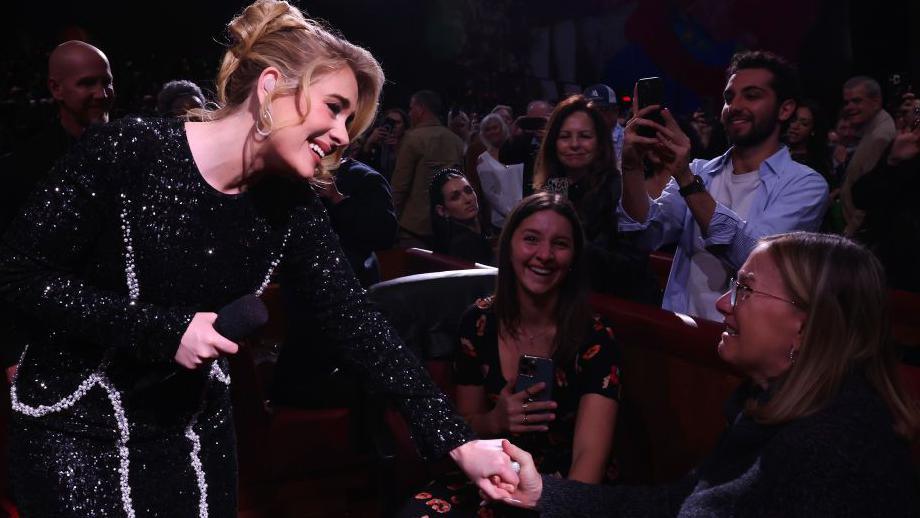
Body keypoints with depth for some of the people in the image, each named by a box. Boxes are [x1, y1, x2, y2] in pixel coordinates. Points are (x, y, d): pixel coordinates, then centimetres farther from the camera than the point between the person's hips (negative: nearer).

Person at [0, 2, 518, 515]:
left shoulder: (290, 206, -6)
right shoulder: (127, 152, -20)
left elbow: (356, 319, -10)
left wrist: (458, 442, -18)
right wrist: (165, 330, -24)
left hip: (195, 427, 5)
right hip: (76, 426, -4)